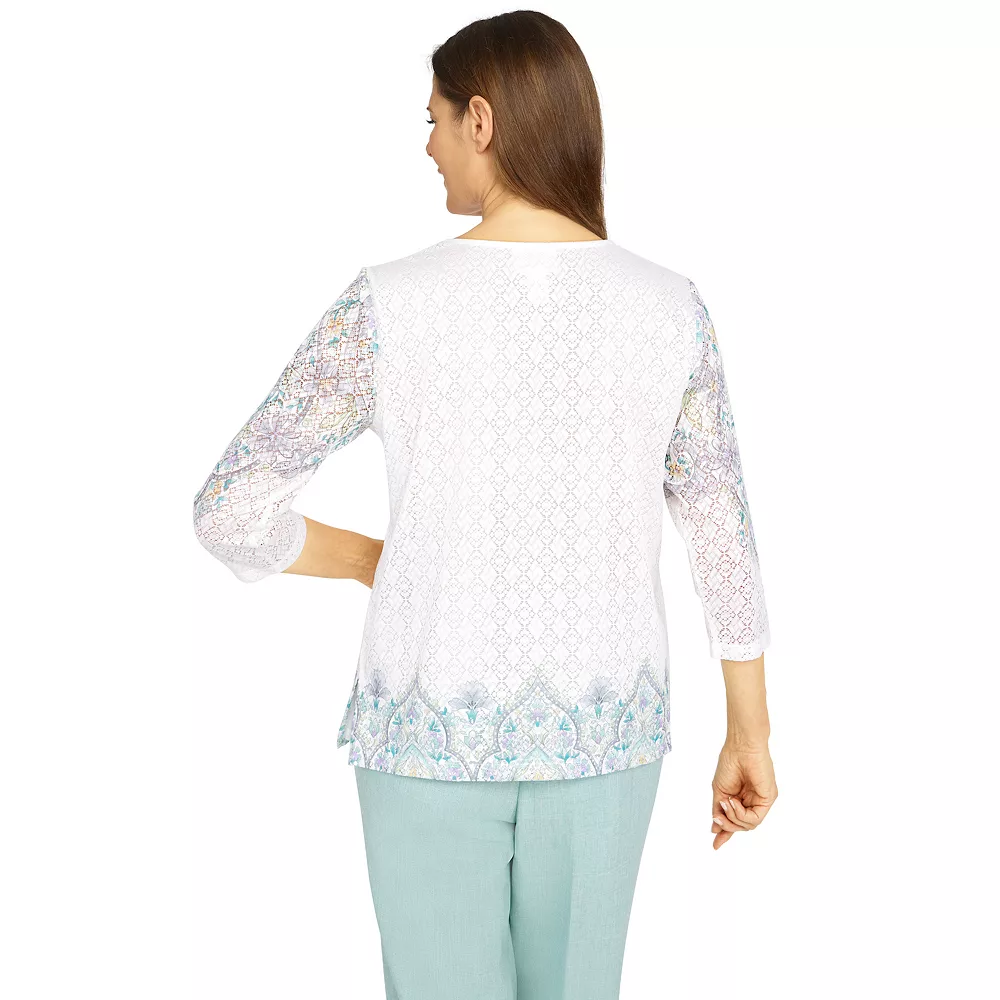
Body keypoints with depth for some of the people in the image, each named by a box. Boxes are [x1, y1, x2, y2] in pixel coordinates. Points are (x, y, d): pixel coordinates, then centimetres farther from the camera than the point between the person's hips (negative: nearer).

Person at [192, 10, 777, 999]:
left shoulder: (391, 303, -15)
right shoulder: (668, 306, -8)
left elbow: (228, 512, -14)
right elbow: (727, 538, -3)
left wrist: (374, 561, 6)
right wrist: (749, 738, 9)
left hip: (436, 730, -2)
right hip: (596, 727, 2)